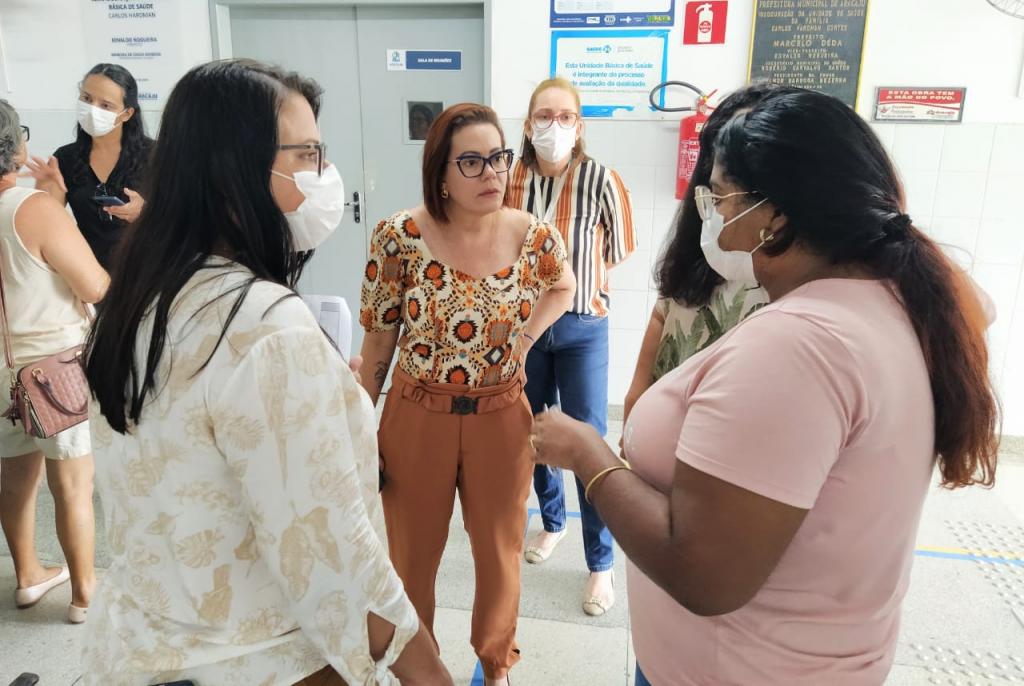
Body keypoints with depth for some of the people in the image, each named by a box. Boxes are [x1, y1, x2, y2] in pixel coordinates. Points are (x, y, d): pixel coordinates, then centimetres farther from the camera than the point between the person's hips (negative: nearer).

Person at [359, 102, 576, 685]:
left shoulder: (534, 236, -9)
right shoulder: (400, 236, -14)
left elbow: (563, 287, 15)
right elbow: (378, 340, -6)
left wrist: (524, 340, 0)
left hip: (501, 418, 2)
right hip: (416, 418, -1)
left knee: (501, 554, 19)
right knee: (411, 557, 17)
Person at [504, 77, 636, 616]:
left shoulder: (601, 181, -12)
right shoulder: (511, 180, -4)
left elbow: (619, 252, 2)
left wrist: (579, 285, 3)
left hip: (581, 328, -3)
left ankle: (600, 563, 15)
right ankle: (552, 522, 40)